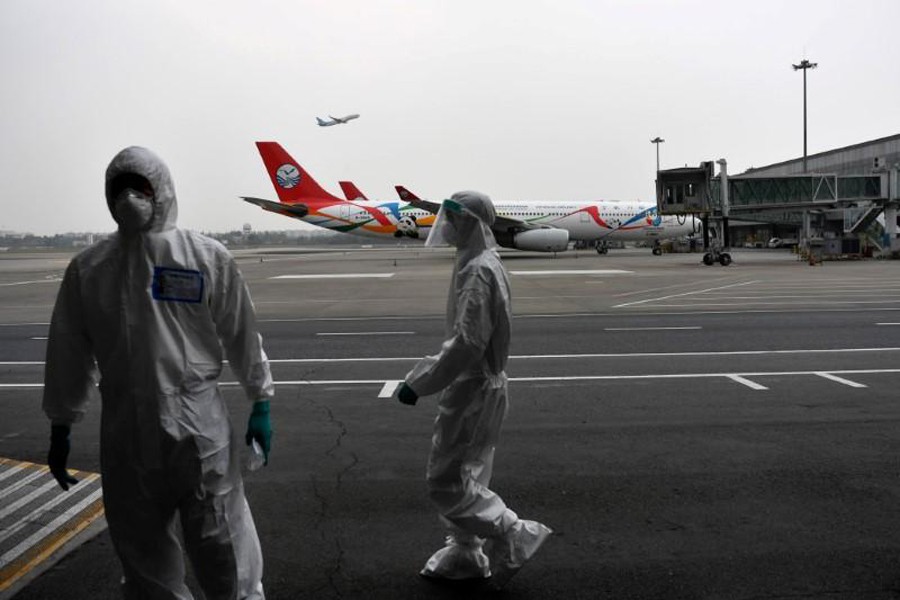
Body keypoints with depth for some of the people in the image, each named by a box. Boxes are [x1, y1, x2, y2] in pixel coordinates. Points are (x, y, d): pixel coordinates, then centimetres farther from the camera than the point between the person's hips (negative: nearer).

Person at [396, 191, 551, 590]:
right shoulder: (476, 264, 11)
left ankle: (514, 538, 7)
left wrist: (418, 383, -21)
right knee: (463, 475, 19)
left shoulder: (479, 272, -21)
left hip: (473, 389, -10)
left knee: (446, 482, -2)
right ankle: (465, 553, 31)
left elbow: (467, 343, -27)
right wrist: (422, 374, 19)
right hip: (476, 385, 10)